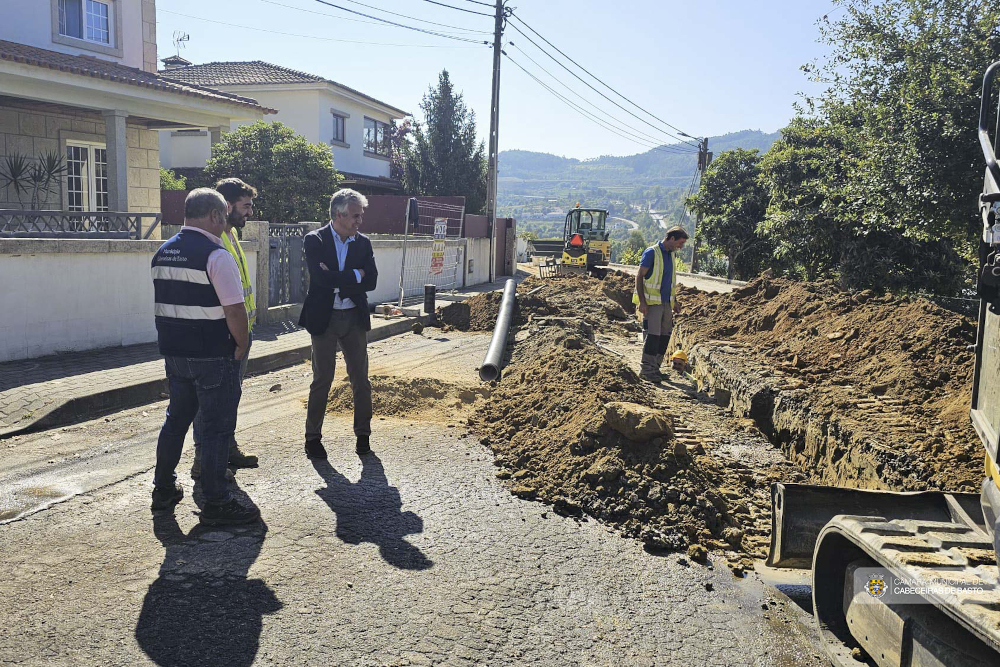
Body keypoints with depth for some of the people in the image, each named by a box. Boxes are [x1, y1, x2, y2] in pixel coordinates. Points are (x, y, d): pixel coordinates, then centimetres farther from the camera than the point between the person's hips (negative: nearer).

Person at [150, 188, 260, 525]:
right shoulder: (216, 255, -16)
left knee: (176, 418, 20)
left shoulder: (163, 253, 10)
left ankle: (163, 489, 31)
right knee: (217, 427, 1)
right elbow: (235, 309, -21)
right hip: (212, 357, -8)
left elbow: (164, 304, 16)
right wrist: (241, 346, -7)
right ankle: (216, 503, 8)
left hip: (173, 352, 8)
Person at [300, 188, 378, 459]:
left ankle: (363, 434, 21)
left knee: (361, 379, 7)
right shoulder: (315, 240, -6)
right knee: (322, 379, 4)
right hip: (324, 318, -3)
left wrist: (336, 280, -15)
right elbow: (321, 277, -20)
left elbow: (371, 281, -7)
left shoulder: (363, 243, 4)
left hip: (355, 318, 3)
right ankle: (313, 437, 16)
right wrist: (355, 276, -12)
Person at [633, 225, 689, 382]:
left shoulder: (672, 254, 15)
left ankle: (655, 368, 15)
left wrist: (675, 301, 21)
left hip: (666, 302, 8)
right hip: (652, 302, -8)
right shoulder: (651, 252, -9)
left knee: (665, 336, 7)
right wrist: (642, 302, -16)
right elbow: (639, 277, -10)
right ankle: (646, 369, -4)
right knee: (653, 335, -11)